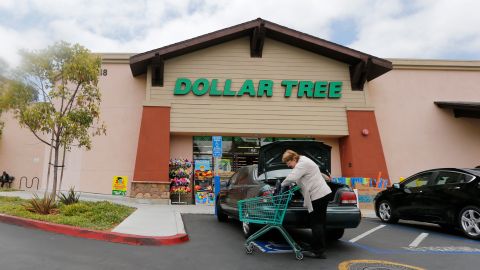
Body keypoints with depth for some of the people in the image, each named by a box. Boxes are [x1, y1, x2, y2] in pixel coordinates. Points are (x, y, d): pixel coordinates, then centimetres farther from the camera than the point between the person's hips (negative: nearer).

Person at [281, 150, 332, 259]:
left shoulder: (302, 164, -15)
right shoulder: (302, 161, 17)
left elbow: (291, 178, -25)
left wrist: (282, 185, -8)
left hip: (318, 195, -10)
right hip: (321, 194, 10)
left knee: (316, 224, -5)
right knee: (319, 223, 14)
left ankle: (317, 251, 1)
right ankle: (320, 249, 21)